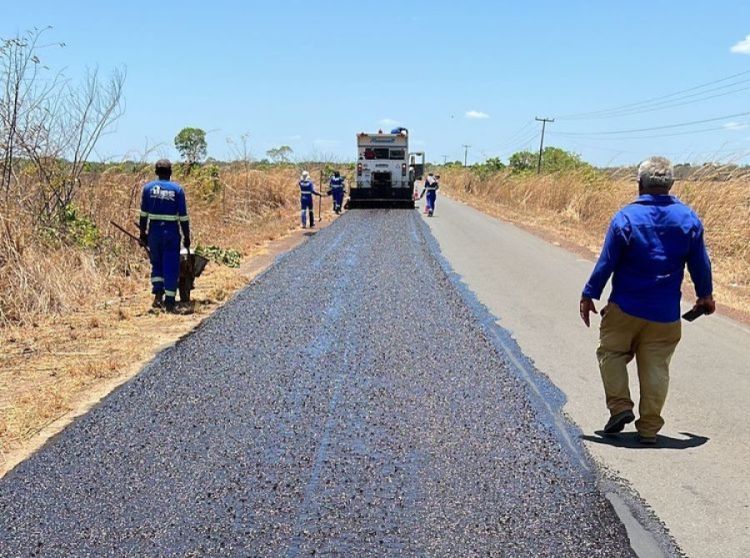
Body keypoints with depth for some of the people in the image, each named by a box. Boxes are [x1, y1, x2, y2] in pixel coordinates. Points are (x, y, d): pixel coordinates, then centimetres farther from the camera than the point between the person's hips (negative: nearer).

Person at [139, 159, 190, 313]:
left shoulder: (148, 188, 3)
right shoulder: (177, 189, -2)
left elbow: (144, 213, 5)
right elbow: (183, 216, -2)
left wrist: (143, 233, 13)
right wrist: (186, 236, 5)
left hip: (154, 231, 2)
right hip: (172, 231, -2)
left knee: (156, 263, 19)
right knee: (171, 267, 3)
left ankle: (158, 293, 3)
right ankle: (169, 302, 4)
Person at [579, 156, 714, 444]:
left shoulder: (626, 217, -11)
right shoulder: (689, 219, 0)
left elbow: (606, 263, -9)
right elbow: (700, 264, 8)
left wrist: (588, 296, 2)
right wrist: (705, 295, 24)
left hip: (625, 308, -3)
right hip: (666, 313, 3)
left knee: (611, 353, 17)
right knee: (656, 367, 9)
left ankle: (620, 407, 6)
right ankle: (649, 428, 14)